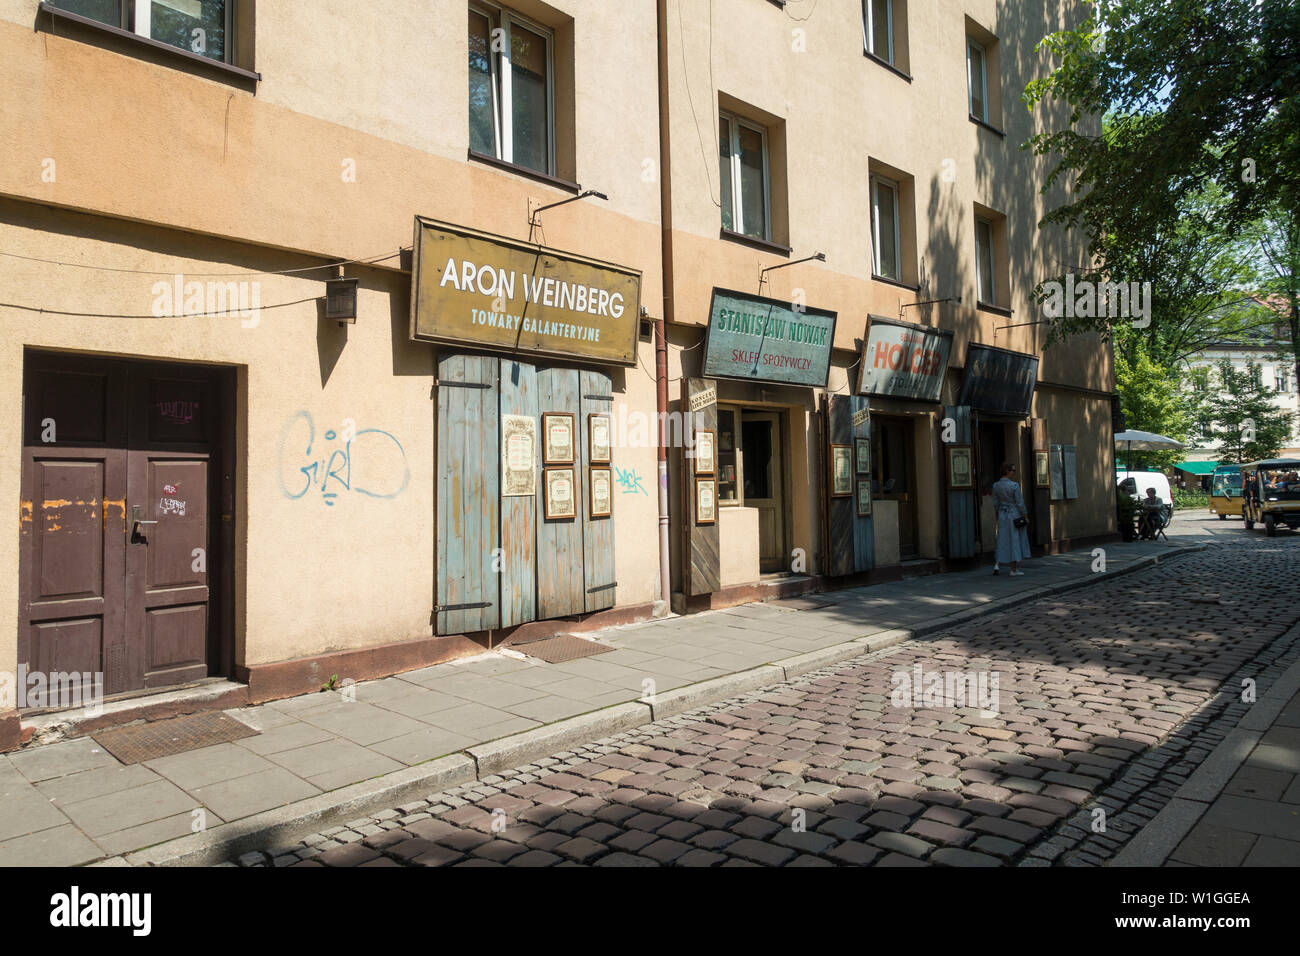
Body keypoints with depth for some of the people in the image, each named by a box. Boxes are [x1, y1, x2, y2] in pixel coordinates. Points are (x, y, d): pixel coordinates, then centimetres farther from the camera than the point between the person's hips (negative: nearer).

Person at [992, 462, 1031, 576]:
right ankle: (1014, 570, 7)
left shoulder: (996, 485, -1)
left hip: (1002, 515, 5)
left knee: (1002, 541, 13)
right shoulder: (1014, 485, -17)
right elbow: (1020, 503, -13)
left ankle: (997, 565, -2)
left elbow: (996, 503, 4)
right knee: (1015, 541, 3)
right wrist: (1025, 516, -3)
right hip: (1015, 515, -5)